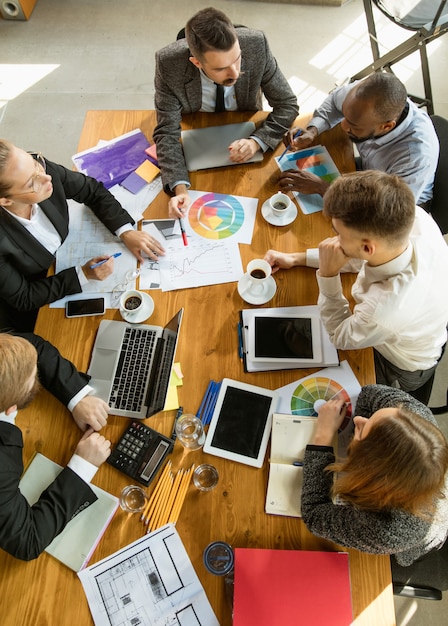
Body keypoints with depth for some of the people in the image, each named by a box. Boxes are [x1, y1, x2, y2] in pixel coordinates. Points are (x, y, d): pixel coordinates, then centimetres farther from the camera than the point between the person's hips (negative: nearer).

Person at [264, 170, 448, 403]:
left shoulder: (381, 313, -51)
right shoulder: (415, 216, -35)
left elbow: (339, 336, -24)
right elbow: (362, 255, -12)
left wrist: (327, 274, -33)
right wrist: (297, 258, -10)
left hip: (404, 369, -5)